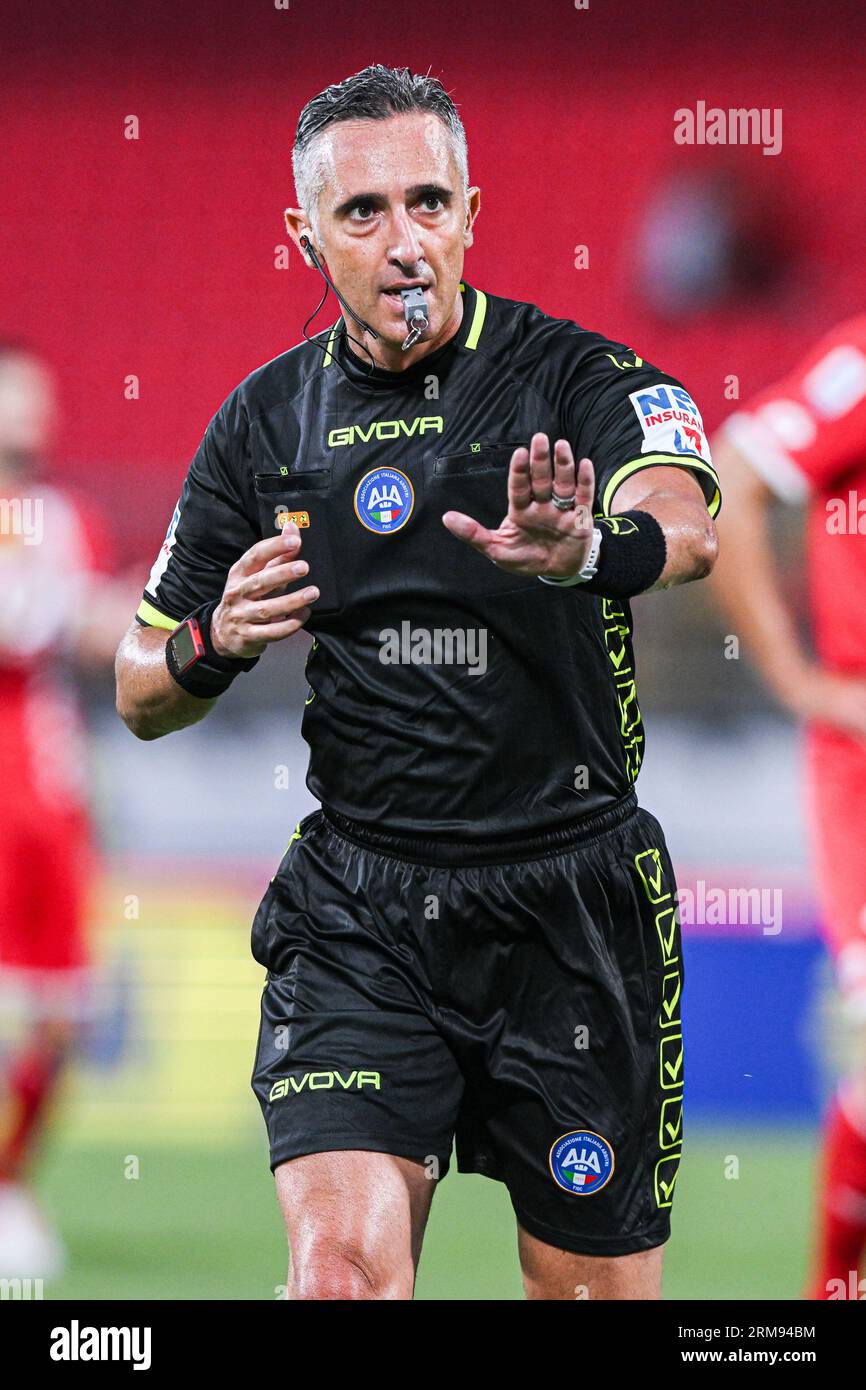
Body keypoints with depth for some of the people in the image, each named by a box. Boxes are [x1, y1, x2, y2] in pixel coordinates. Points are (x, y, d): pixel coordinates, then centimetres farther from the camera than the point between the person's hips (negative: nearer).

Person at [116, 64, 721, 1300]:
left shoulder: (578, 376, -5)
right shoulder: (266, 423, 5)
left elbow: (684, 525, -28)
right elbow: (143, 697, 11)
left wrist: (582, 550, -51)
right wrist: (216, 645, -13)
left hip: (572, 904, -1)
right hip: (357, 907, 1)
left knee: (594, 1287, 7)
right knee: (343, 1266, -18)